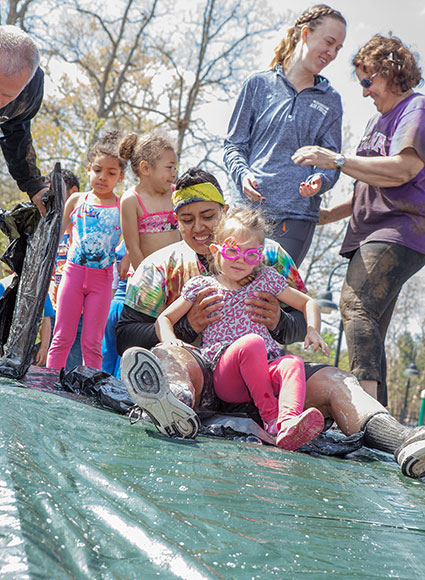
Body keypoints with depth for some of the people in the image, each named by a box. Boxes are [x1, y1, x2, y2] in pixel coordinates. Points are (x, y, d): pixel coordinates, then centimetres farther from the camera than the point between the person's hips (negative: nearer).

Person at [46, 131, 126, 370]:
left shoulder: (123, 207, 2)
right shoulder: (76, 200, 7)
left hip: (102, 278, -1)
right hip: (73, 272, 1)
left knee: (92, 342, 3)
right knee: (62, 337, 3)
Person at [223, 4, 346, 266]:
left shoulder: (331, 101, 15)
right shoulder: (259, 84, 10)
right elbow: (234, 144, 11)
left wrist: (320, 180, -13)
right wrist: (242, 173, -10)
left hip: (297, 216, 0)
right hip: (249, 209, 0)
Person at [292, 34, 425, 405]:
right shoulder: (379, 121, 27)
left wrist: (335, 160, -15)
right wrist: (330, 214, 28)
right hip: (371, 234, 10)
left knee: (357, 305, -29)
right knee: (369, 334, 3)